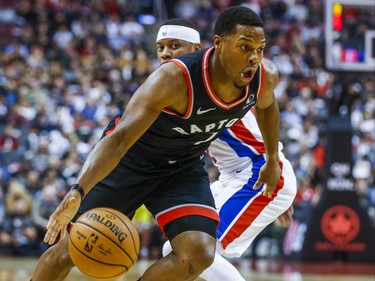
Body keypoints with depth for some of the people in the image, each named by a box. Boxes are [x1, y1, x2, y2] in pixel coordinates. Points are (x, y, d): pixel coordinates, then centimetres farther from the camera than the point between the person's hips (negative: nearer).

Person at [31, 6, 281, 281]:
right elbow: (119, 138, -43)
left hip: (185, 167, 4)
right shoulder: (175, 79, -36)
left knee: (199, 255, -20)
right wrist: (78, 192, -57)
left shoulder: (265, 77, -19)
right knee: (68, 253, 0)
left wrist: (273, 160, 20)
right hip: (130, 161, -4)